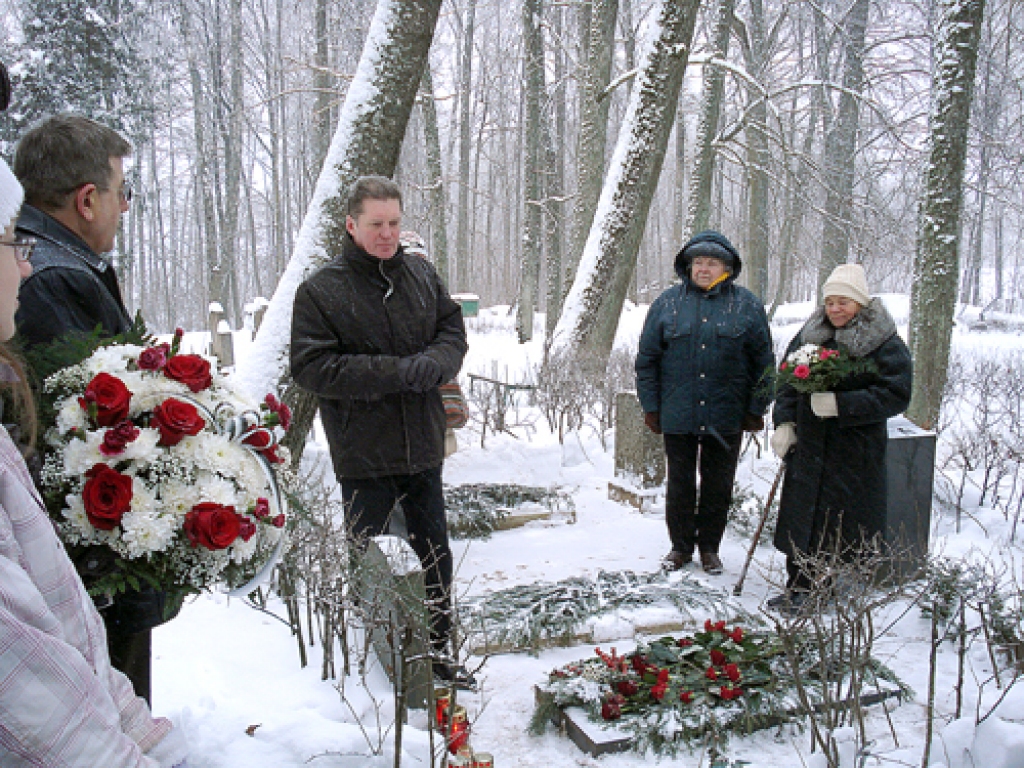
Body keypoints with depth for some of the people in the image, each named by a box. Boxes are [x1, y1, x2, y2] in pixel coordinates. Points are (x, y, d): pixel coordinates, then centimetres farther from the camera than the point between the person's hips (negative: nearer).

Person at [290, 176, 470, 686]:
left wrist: (429, 366, -16)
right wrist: (397, 373, -22)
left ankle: (438, 650, 34)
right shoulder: (320, 290, -8)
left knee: (435, 555, 16)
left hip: (423, 448, 5)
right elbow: (311, 367, -15)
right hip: (362, 453, -4)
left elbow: (453, 334, 8)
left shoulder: (422, 274, 6)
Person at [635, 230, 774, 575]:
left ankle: (709, 547, 26)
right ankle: (681, 546, 25)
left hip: (726, 417, 0)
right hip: (677, 415, 0)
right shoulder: (667, 303, 3)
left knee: (718, 487, 10)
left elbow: (763, 362, 5)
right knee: (679, 484, 10)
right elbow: (647, 359, 5)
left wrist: (756, 410, 2)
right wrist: (650, 406, 0)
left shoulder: (747, 305, 3)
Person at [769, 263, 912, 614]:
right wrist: (784, 422, 2)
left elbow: (896, 396, -13)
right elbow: (787, 381, 15)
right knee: (800, 516, 9)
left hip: (855, 451, -5)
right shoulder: (810, 334, 9)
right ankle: (798, 588, 23)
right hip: (808, 446, 5)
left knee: (848, 525, 1)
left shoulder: (886, 344, -7)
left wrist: (840, 404, -21)